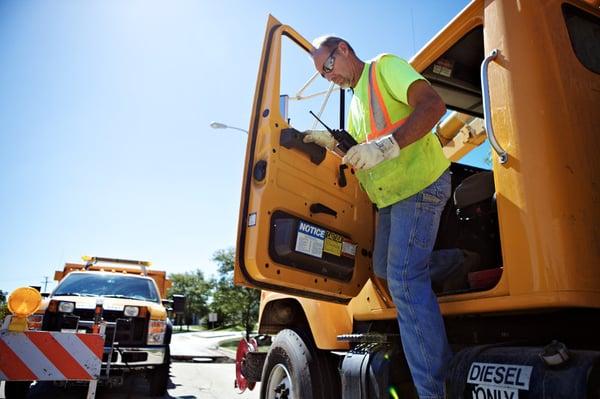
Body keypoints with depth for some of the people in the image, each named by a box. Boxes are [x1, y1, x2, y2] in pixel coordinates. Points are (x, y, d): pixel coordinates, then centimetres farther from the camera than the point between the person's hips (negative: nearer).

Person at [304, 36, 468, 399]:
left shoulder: (385, 67, -4)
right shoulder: (355, 101, 21)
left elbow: (433, 104, -21)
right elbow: (360, 153, 18)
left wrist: (387, 145, -33)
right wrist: (333, 142, -1)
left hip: (420, 183, -10)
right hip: (390, 194, 10)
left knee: (404, 278, -17)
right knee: (384, 268, 15)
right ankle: (457, 262, 25)